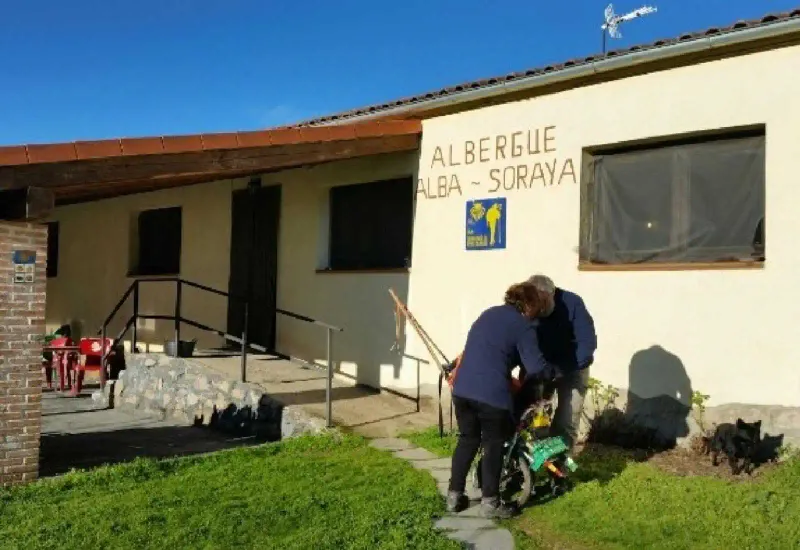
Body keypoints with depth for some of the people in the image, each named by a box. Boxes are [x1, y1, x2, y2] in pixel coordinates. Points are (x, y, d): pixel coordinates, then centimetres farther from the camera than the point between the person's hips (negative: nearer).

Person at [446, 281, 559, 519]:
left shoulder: (488, 314, 19)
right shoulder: (523, 326, -4)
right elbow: (536, 367, -8)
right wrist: (555, 371, 10)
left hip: (462, 388, 7)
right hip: (491, 393, -7)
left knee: (467, 439, 18)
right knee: (494, 444, 8)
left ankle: (454, 496, 21)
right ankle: (489, 502, 12)